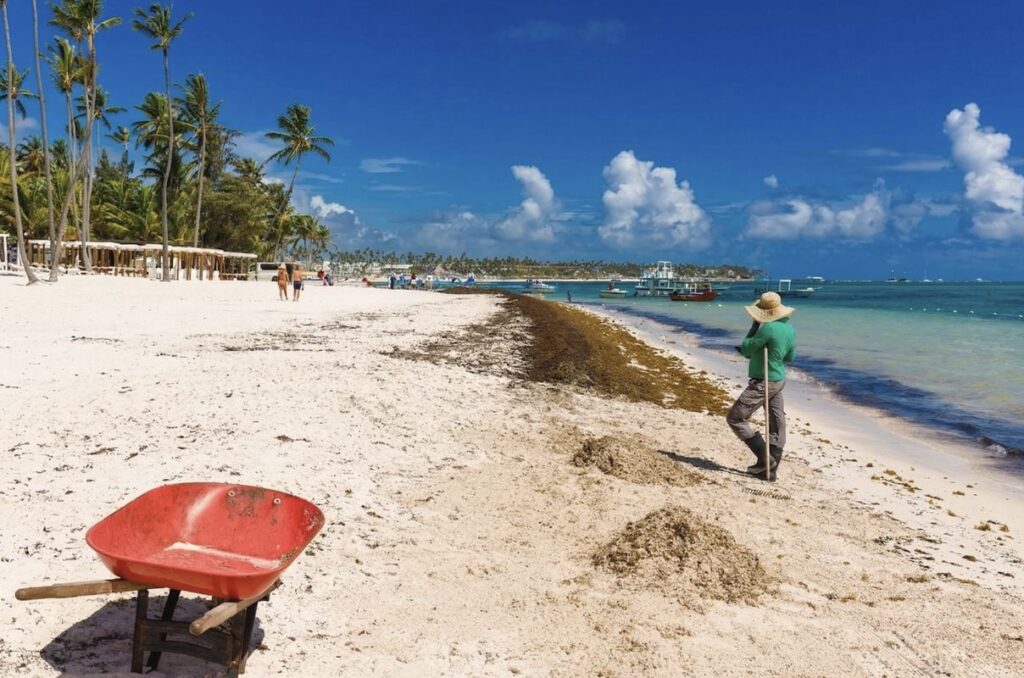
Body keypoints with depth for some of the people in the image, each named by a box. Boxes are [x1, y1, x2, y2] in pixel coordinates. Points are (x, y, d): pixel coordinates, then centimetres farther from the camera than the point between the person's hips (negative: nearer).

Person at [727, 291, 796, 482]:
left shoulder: (768, 328, -23)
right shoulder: (790, 329, 4)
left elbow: (745, 349, -13)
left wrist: (754, 327, -3)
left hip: (762, 383, -9)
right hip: (779, 381, 9)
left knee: (735, 418, -1)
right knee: (777, 425, 11)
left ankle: (765, 458, 1)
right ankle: (771, 469, 19)